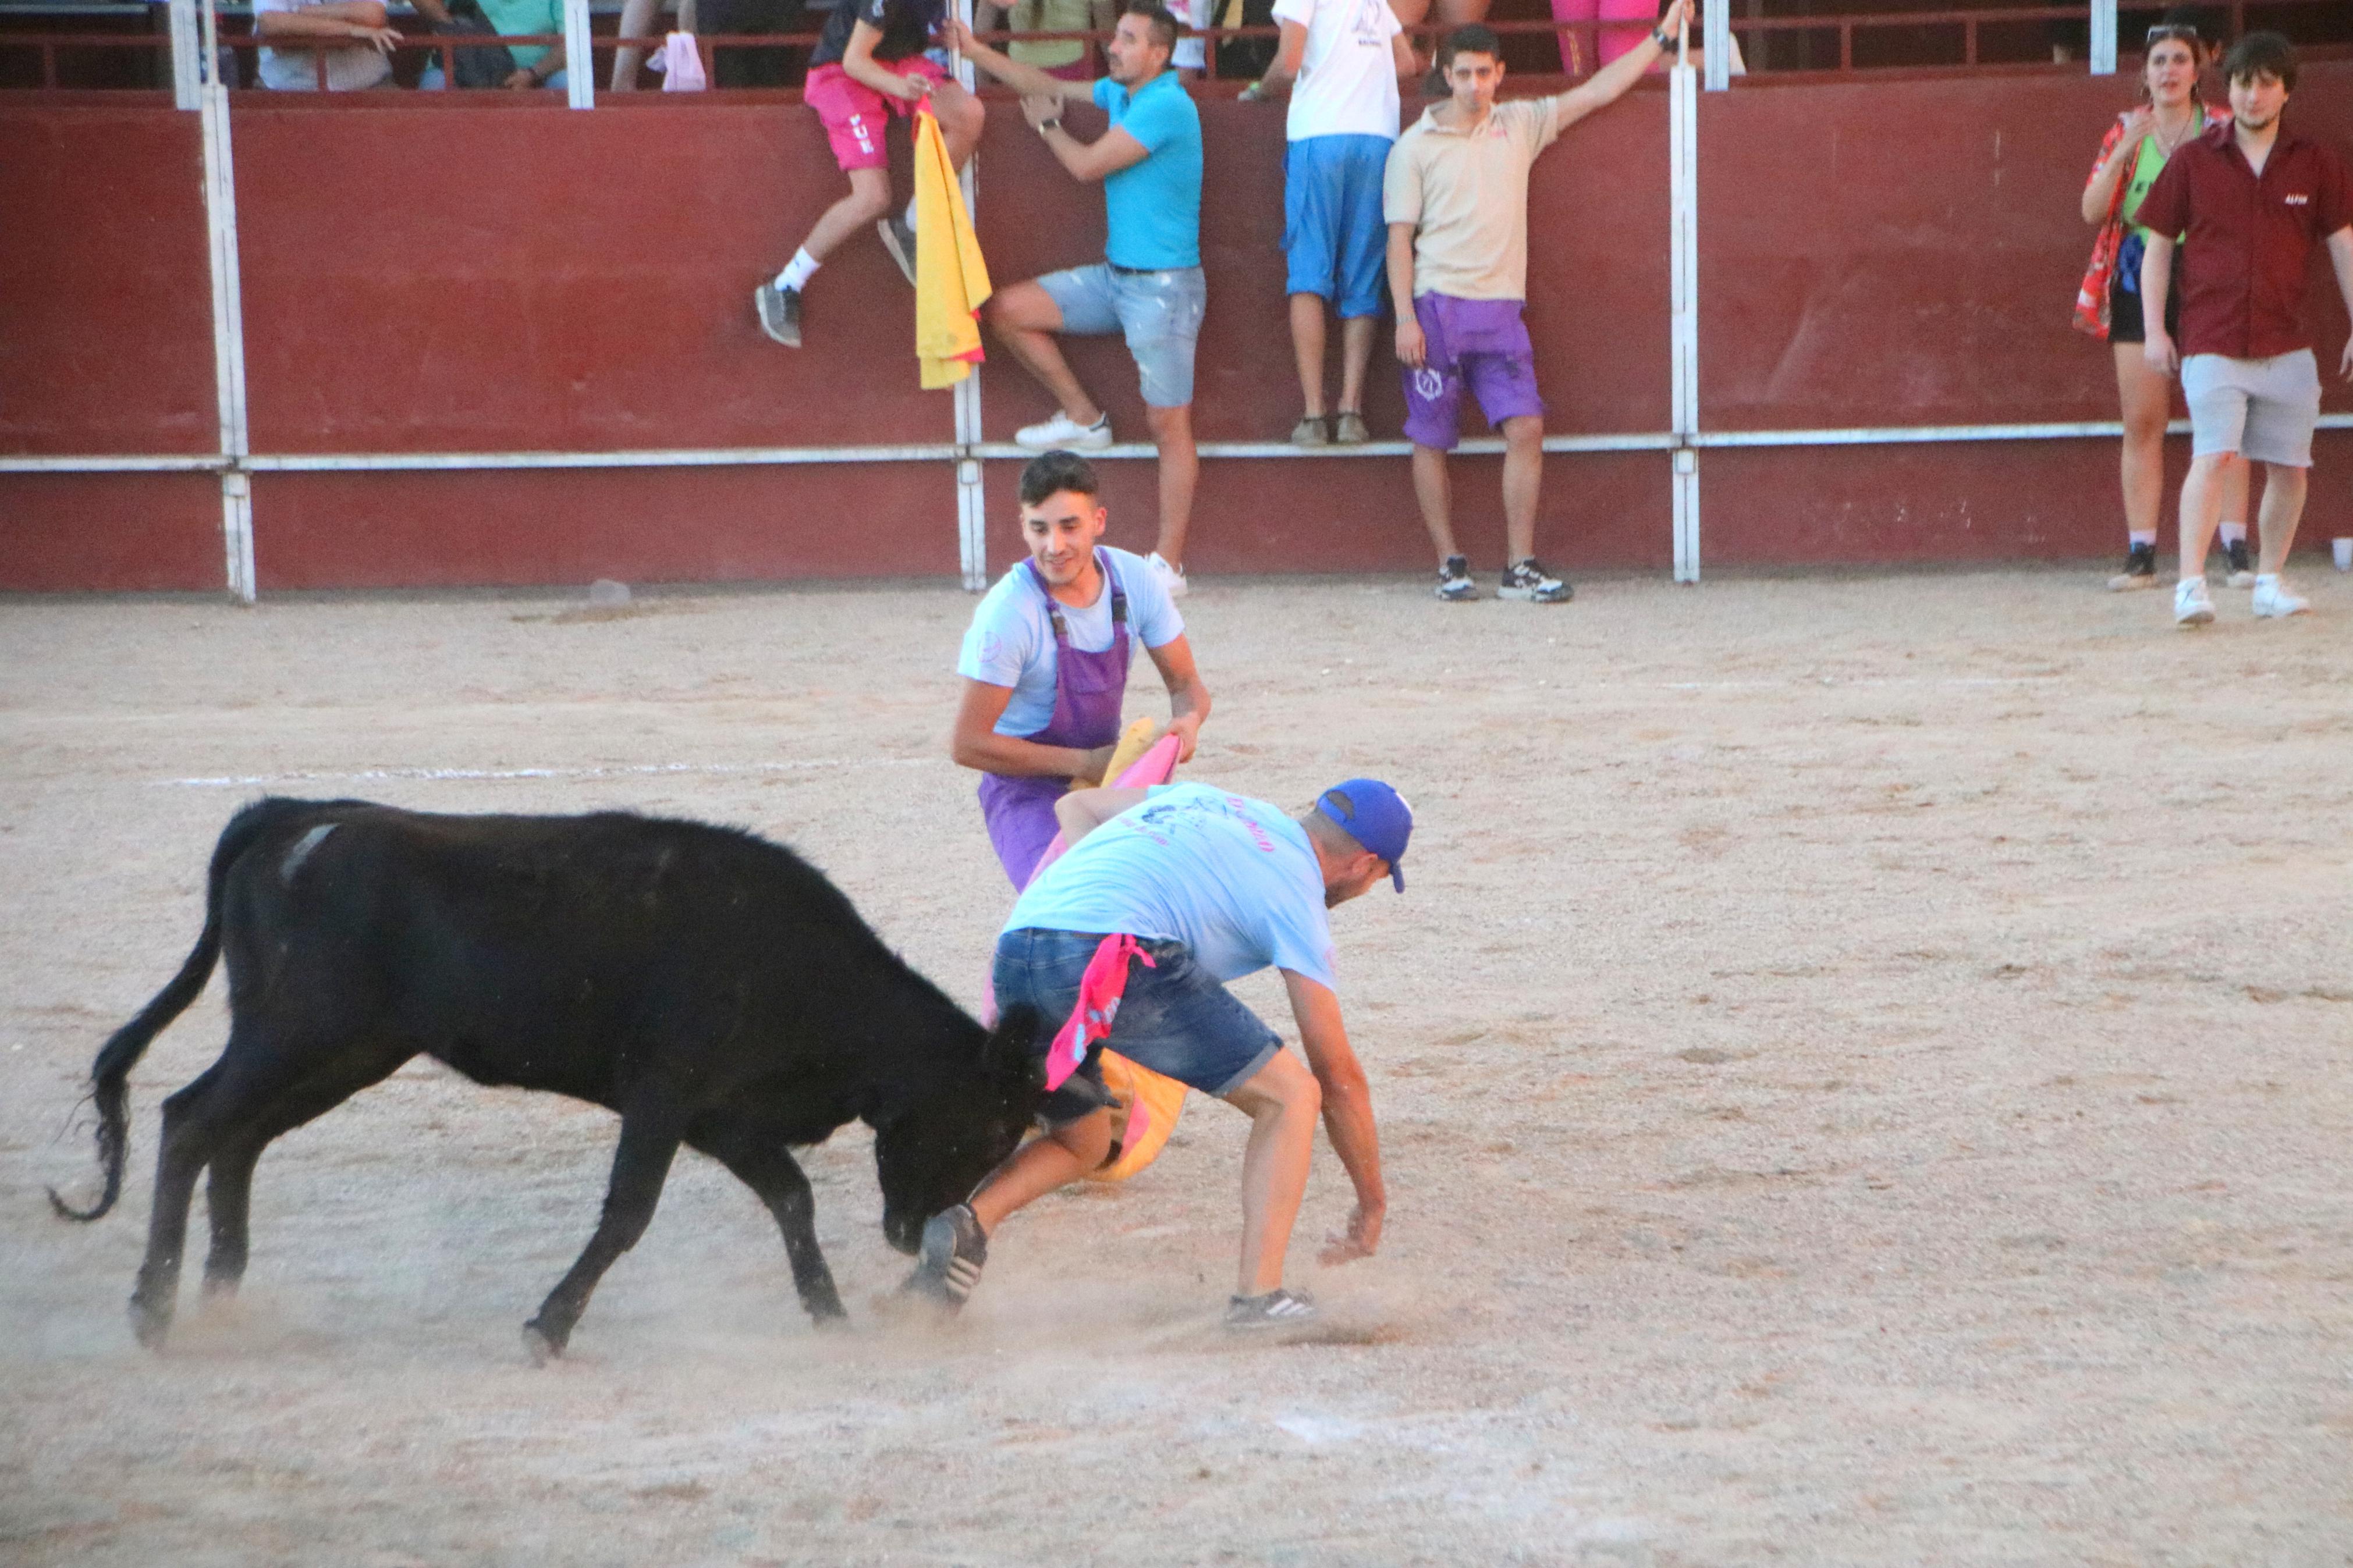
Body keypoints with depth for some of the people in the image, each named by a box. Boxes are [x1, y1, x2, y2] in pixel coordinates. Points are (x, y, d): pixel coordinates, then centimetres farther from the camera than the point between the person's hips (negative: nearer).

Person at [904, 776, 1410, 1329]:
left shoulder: (1211, 798, 29)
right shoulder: (1298, 896, 11)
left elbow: (1076, 805, 41)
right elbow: (1337, 1074, 13)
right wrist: (1373, 1201, 23)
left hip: (1014, 954, 7)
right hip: (1113, 953, -7)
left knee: (1082, 1143, 28)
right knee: (1289, 1096, 6)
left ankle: (969, 1222, 1)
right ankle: (1259, 1295, -6)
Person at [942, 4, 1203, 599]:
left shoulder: (1166, 106, -19)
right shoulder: (1121, 94, 9)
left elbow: (1087, 166, -16)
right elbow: (1051, 87, 22)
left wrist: (1047, 124, 3)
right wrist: (975, 52, 17)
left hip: (1164, 285, -9)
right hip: (1115, 276, 9)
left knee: (1169, 425, -4)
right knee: (1007, 311, 4)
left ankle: (1169, 565, -2)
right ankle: (1082, 418, 17)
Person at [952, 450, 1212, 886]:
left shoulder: (1135, 580, -6)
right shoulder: (1009, 613, -21)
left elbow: (1185, 684, 4)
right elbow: (968, 745, -18)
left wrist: (1188, 720, -21)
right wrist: (1084, 763, -20)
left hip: (1105, 768, 5)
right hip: (1026, 789, -5)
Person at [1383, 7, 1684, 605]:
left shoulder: (1520, 125, 13)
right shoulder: (1415, 147, 3)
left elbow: (1596, 92, 16)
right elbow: (1400, 237, 1)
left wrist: (1663, 35, 14)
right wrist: (1405, 317, -9)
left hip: (1500, 309, 2)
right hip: (1437, 308, -2)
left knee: (1526, 427, -10)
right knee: (1430, 441, 0)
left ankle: (1520, 566, -6)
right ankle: (1450, 565, 10)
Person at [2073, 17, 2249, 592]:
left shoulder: (2220, 130, 4)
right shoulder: (2125, 132, 10)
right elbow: (2093, 210, 1)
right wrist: (2124, 151, -12)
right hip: (2139, 289, 2)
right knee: (2142, 423, 1)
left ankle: (2236, 551, -5)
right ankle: (2141, 555, 3)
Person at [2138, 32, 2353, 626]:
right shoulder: (2192, 161, 3)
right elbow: (2158, 247, 8)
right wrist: (2154, 330, 2)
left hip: (2287, 347, 3)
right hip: (2211, 345, -3)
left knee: (2288, 467, 4)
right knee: (2212, 456, -17)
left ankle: (2270, 579, 20)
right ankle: (2191, 585, -20)